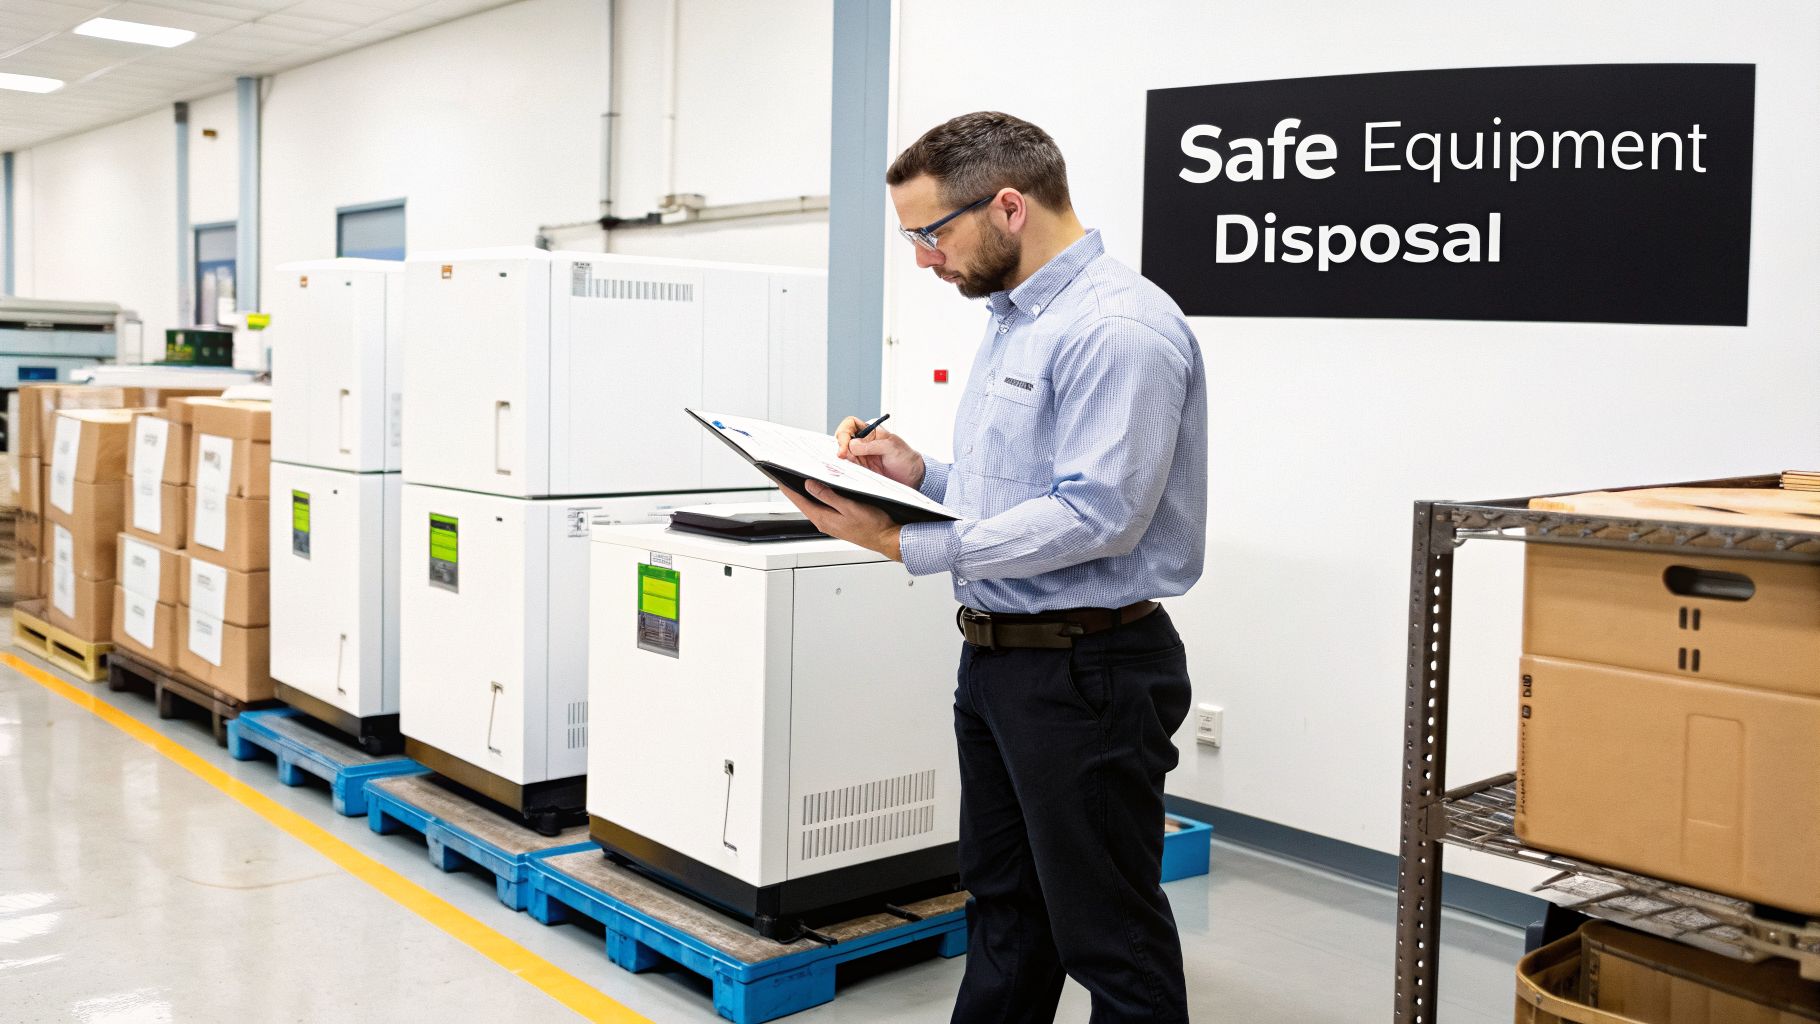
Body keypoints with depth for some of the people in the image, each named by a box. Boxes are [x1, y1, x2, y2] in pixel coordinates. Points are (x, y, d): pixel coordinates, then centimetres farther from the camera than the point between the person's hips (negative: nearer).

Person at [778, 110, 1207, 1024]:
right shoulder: (1012, 319, 14)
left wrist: (909, 545, -23)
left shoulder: (1119, 329, -19)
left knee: (1108, 932, 4)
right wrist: (921, 473, 4)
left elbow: (1096, 515, -25)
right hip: (996, 656, 10)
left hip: (1085, 668, -10)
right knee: (1003, 909, 21)